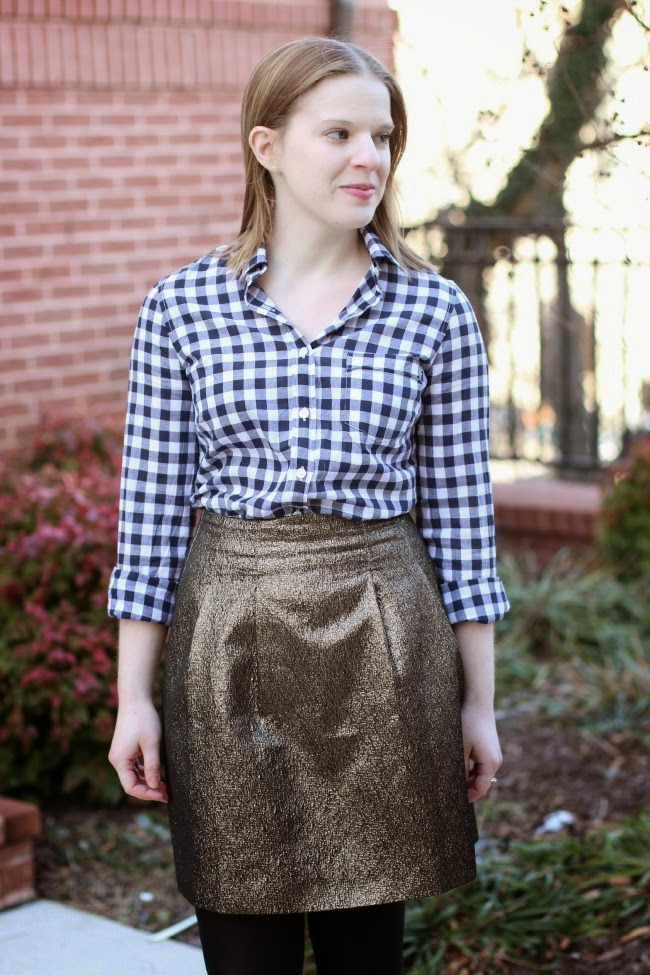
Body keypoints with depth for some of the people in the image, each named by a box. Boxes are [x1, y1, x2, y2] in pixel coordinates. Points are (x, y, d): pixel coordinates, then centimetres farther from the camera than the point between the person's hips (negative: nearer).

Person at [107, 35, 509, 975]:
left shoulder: (435, 310, 0)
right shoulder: (182, 307, -1)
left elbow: (460, 512, 3)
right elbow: (152, 509, 1)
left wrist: (479, 701, 4)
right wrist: (134, 697, 0)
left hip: (382, 644, 1)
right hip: (230, 645, 0)